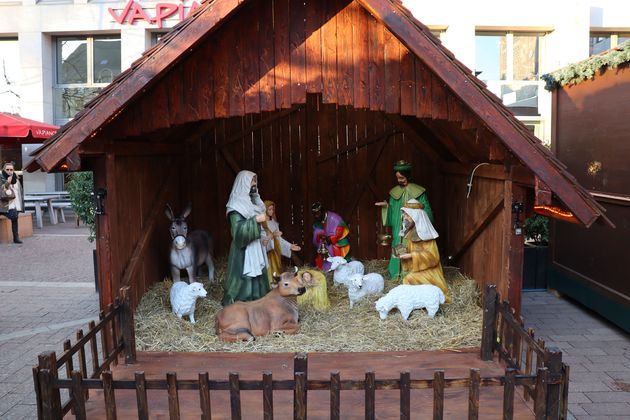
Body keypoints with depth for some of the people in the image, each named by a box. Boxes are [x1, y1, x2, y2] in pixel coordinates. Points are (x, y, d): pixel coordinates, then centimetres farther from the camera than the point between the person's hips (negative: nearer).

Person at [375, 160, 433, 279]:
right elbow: (392, 211, 11)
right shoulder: (395, 192, 8)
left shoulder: (418, 192, -1)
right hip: (398, 231, 3)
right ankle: (398, 273, 10)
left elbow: (426, 210, 0)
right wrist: (386, 206, -8)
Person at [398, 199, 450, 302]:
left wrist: (411, 256, -23)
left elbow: (433, 256, -19)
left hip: (427, 271, -6)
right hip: (413, 271, 6)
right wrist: (402, 252, -2)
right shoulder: (409, 232, 7)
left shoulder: (426, 234, -15)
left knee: (410, 280, -27)